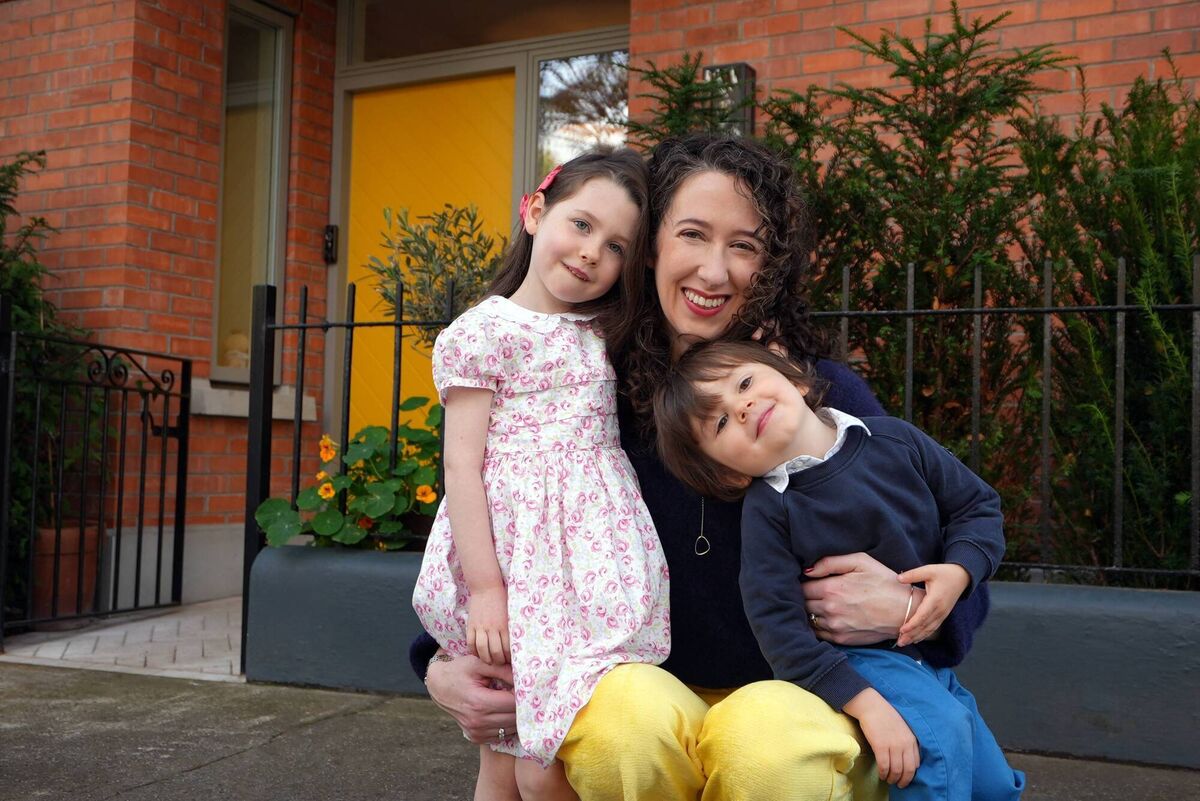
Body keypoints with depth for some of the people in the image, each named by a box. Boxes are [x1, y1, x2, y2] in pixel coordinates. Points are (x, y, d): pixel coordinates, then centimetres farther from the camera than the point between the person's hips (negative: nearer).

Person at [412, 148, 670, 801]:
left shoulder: (603, 333, 14)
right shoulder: (479, 332, -3)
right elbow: (461, 466, -7)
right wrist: (485, 588, -12)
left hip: (597, 564, 4)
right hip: (515, 558, -4)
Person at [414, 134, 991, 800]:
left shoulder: (826, 394, -8)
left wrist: (911, 611, -22)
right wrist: (444, 663, -14)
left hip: (795, 698, 0)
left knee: (771, 740, -34)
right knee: (625, 709, -33)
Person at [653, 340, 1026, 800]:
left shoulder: (893, 439, -7)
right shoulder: (767, 511, -19)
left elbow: (978, 506, 2)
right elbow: (778, 626, -23)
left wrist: (959, 572, -19)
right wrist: (867, 704, -31)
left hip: (929, 652, 5)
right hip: (847, 660, -5)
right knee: (941, 731, -29)